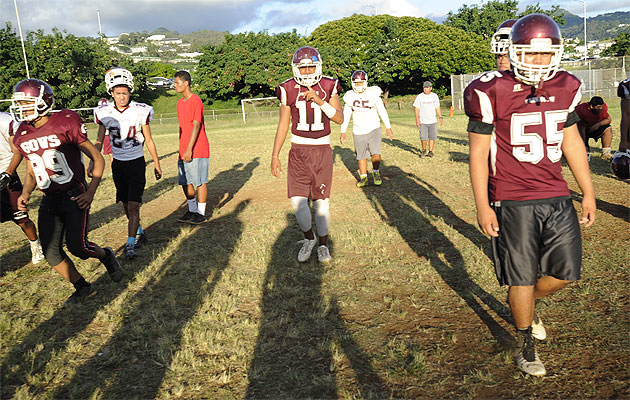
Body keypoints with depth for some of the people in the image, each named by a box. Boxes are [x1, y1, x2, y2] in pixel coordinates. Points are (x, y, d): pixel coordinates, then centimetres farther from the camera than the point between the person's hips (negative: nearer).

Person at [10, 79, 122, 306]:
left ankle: (105, 256, 22)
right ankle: (83, 288, 22)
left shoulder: (65, 124, -12)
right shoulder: (23, 135, 6)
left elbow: (97, 159, -6)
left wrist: (91, 192, -13)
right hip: (49, 200, 6)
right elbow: (31, 172, 19)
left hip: (75, 196, -6)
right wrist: (25, 194, -1)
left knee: (77, 246, -13)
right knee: (51, 253, 2)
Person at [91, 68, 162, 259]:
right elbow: (99, 141, 5)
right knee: (126, 205, 12)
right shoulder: (104, 113, -4)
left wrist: (156, 164, 6)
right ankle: (139, 233, 34)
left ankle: (130, 244, -3)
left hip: (137, 163, -3)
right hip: (118, 163, 3)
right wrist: (93, 163, -4)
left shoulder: (140, 112, -10)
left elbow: (149, 140, 0)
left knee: (133, 205, -10)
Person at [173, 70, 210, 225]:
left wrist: (189, 149, -20)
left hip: (197, 150, -8)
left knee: (200, 181, -1)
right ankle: (192, 210, 23)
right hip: (184, 151, 8)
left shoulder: (196, 101, -11)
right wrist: (181, 149, 17)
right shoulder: (180, 102, 15)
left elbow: (196, 126, -16)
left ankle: (201, 213, 7)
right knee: (185, 182, 11)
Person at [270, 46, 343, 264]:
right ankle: (309, 238, 21)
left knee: (321, 200, 4)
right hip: (298, 150, 0)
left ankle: (323, 245, 21)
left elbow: (340, 119, -7)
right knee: (298, 200, -6)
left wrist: (320, 101, -21)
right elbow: (283, 125, 4)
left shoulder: (328, 87, -1)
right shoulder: (288, 90, -1)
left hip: (322, 150, 0)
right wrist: (275, 155, 1)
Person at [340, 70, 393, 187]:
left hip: (374, 129, -2)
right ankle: (363, 177, 20)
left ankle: (376, 173, 8)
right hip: (358, 131, 2)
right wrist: (343, 132, 5)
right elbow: (346, 116, 7)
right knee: (361, 156, 6)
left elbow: (382, 111, 1)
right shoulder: (350, 97, 1)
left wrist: (388, 127, 1)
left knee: (376, 153, -15)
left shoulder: (373, 94, -5)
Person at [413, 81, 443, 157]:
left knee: (432, 137, 1)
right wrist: (417, 120, -12)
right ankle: (424, 150, 17)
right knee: (423, 138, -6)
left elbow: (437, 108, 14)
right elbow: (416, 109, -3)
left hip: (433, 121, 3)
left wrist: (441, 117, 5)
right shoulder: (420, 97, -3)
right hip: (423, 122, -3)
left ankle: (430, 151, 12)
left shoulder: (435, 96, 7)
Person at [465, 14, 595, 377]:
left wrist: (588, 192, 16)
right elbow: (478, 152, -7)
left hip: (557, 198, 5)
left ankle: (527, 304, 43)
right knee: (522, 278, 5)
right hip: (513, 203, -5)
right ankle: (526, 346, 27)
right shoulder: (491, 92, -12)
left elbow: (572, 142, 14)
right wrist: (482, 206, -9)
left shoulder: (565, 88, 4)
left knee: (566, 271, 12)